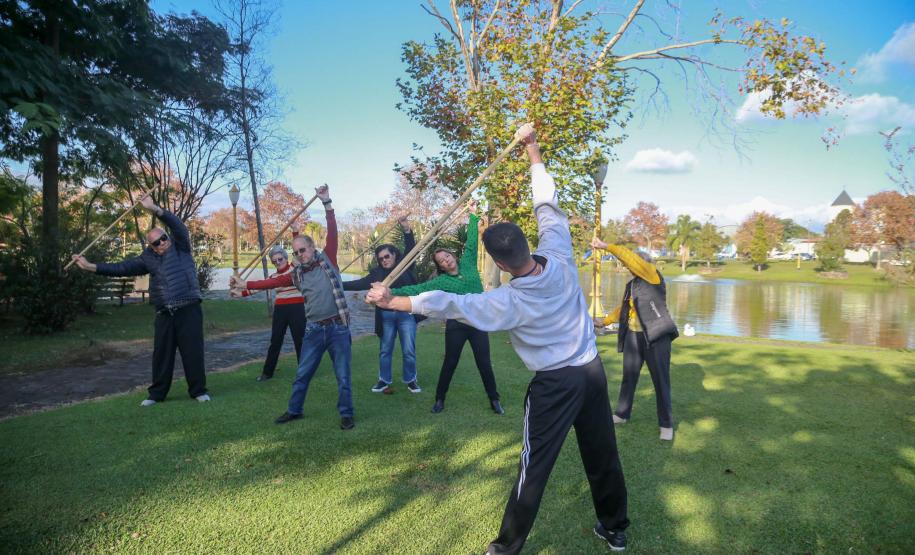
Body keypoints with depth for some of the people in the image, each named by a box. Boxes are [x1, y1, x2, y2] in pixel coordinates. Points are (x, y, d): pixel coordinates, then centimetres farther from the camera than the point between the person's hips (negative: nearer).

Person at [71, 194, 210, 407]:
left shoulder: (180, 247, 5)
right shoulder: (148, 259, 14)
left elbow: (178, 226, -11)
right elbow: (120, 268, 13)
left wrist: (155, 209, -19)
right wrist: (91, 266, 7)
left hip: (189, 310, -4)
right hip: (164, 314, 4)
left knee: (193, 351, -2)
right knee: (161, 354, 9)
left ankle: (198, 390, 8)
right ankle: (156, 393, 20)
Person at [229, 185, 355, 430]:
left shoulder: (327, 260, -1)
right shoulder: (297, 274, 9)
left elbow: (332, 233, -9)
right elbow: (273, 282, 11)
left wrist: (326, 203, -15)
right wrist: (245, 285, 7)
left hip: (337, 327, -4)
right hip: (314, 329, 4)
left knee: (343, 375, 4)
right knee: (302, 374, 13)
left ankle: (346, 415, 17)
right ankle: (294, 410, 31)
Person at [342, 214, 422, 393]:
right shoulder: (377, 273, 5)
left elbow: (411, 249, -12)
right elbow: (361, 283, 1)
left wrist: (406, 229, -27)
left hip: (406, 314, -2)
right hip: (386, 315, 2)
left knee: (409, 351, 4)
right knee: (385, 350, 12)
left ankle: (410, 381, 20)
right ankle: (384, 380, 26)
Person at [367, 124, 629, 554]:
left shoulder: (510, 302, -23)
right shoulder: (560, 259, -12)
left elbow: (449, 304, -20)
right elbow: (546, 204, -4)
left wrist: (392, 302, -11)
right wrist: (532, 148, 4)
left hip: (556, 384, -5)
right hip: (593, 370, 6)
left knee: (534, 469, 7)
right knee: (603, 455, 19)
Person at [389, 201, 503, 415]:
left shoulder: (468, 264, 3)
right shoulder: (441, 282, -2)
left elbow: (471, 242, 4)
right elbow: (418, 289, -10)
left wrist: (473, 216, 1)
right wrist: (392, 292, -20)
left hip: (478, 322, 1)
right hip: (456, 325, -1)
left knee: (484, 363, 7)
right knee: (450, 364, 9)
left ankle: (494, 400, 19)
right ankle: (440, 400, 23)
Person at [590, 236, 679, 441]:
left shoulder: (653, 276, -8)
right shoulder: (631, 284, 13)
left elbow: (631, 258, -22)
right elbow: (623, 308, 22)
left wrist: (606, 246, -24)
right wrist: (605, 321, 21)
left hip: (656, 336, -7)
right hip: (633, 336, 7)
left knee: (661, 381, 1)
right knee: (628, 376, 14)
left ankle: (666, 424, 13)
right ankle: (622, 414, 29)